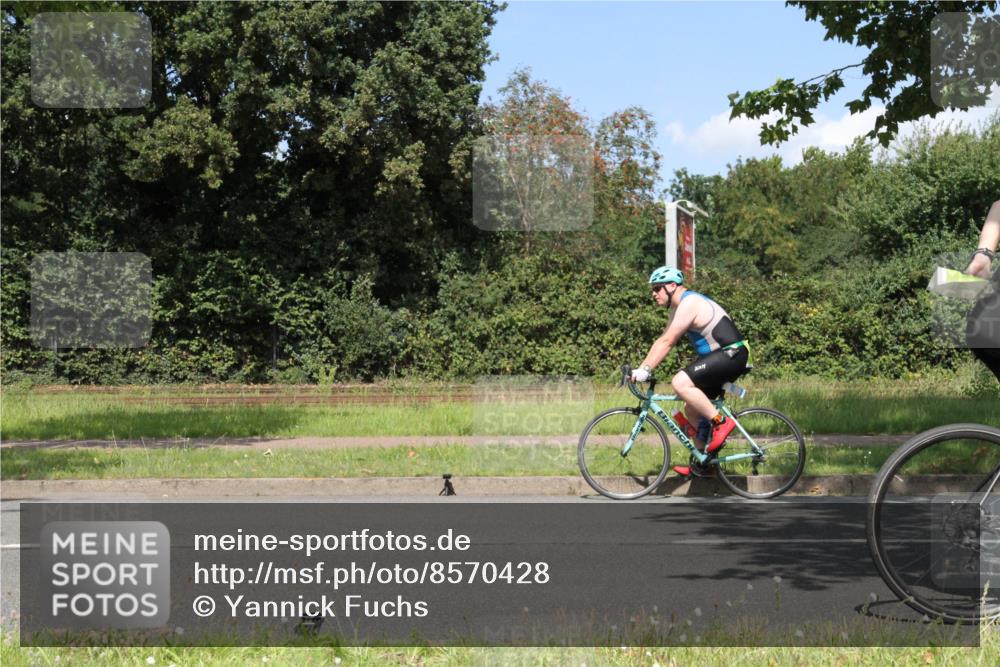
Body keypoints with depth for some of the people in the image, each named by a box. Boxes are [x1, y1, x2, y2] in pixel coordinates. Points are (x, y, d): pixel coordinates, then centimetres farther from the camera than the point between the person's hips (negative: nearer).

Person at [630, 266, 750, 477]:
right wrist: (640, 368, 10)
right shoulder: (680, 307, 17)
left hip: (731, 355, -11)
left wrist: (645, 369, -20)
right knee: (692, 409, 13)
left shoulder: (689, 303, -15)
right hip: (723, 358, 11)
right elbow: (661, 341, 17)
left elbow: (667, 342, -20)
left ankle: (721, 422, -18)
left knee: (680, 383, -25)